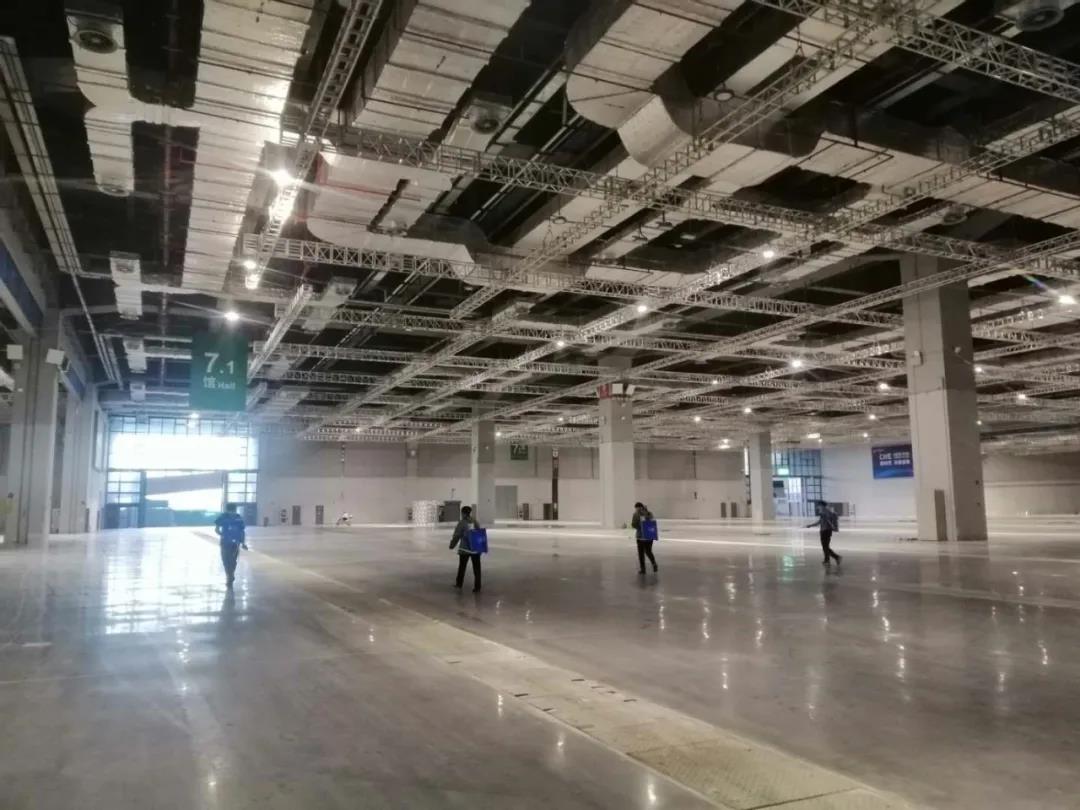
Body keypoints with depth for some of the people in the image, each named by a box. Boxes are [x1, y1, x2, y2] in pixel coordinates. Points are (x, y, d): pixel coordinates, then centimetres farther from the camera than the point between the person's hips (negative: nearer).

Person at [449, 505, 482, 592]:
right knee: (476, 568, 6)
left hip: (465, 548, -3)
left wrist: (452, 545, 9)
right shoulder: (475, 521, 2)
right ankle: (477, 587, 5)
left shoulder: (461, 523, -10)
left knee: (462, 566, 16)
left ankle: (459, 583, 32)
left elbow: (456, 536, -7)